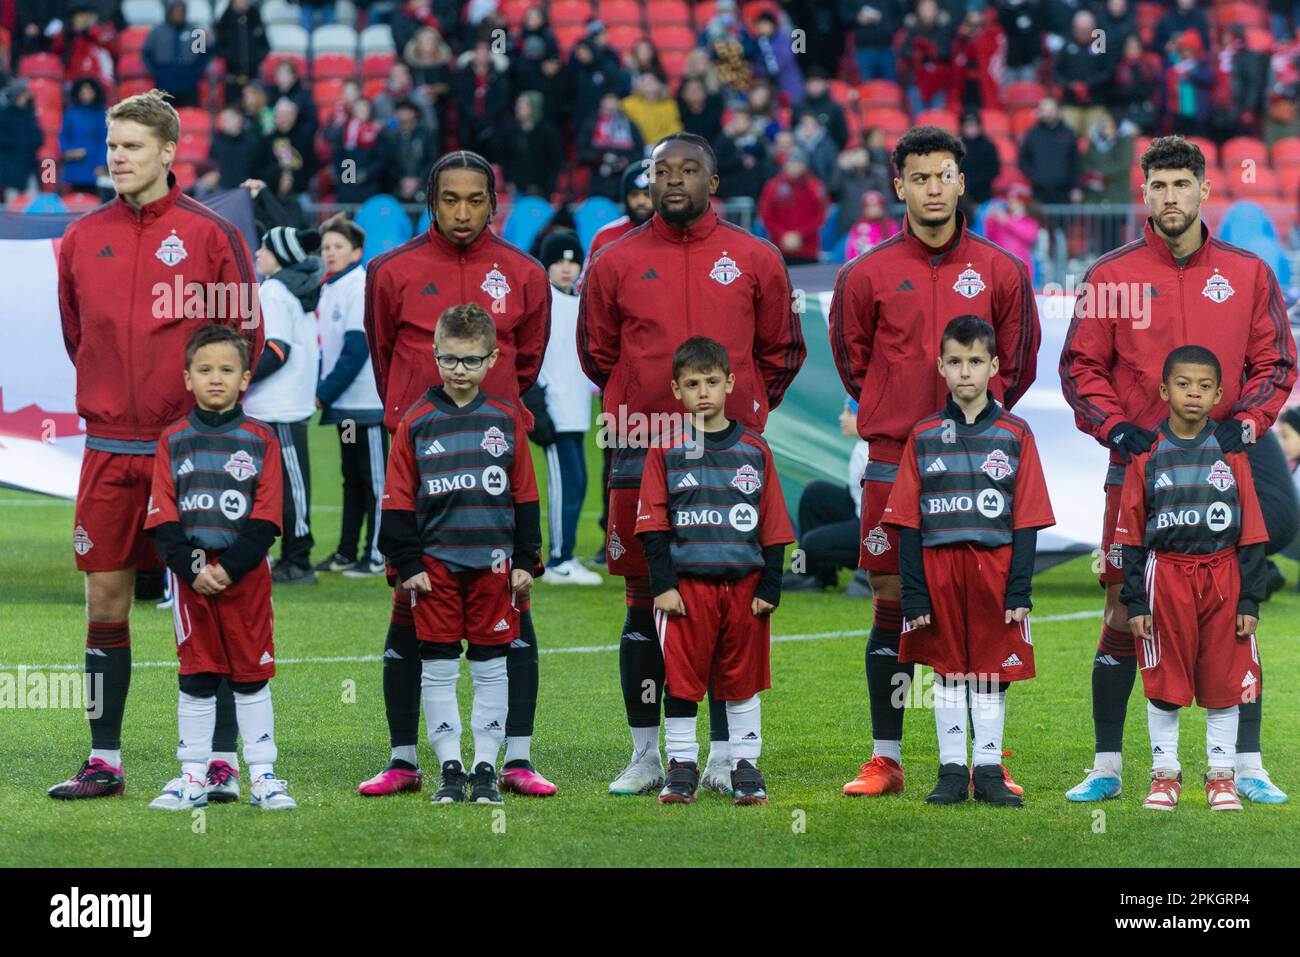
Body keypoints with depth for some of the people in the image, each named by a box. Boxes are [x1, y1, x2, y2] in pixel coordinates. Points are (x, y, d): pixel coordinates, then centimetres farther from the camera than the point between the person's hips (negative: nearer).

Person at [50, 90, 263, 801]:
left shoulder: (209, 234, -3)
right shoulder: (82, 237, 8)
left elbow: (245, 333, 0)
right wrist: (108, 399, 13)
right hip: (109, 449, 4)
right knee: (104, 599, 4)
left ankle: (221, 761, 4)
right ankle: (104, 761, 11)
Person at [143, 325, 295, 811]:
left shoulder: (261, 439, 1)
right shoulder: (173, 440, 5)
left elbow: (266, 520, -4)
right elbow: (163, 519, 0)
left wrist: (230, 568, -14)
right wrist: (191, 570, -12)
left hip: (246, 573, -1)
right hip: (190, 575, 1)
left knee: (251, 675, 3)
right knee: (196, 677, 5)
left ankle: (263, 775, 8)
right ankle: (193, 778, 11)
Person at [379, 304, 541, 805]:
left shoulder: (507, 420, 4)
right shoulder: (416, 422, 2)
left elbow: (525, 496, 8)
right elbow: (399, 501, 3)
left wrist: (525, 560, 4)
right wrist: (407, 565, -2)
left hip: (493, 559, 0)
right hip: (435, 561, 0)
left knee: (491, 666, 4)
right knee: (438, 668, 2)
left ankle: (486, 766, 11)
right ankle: (449, 768, 9)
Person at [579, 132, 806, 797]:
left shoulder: (754, 260, 6)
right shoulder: (616, 264, 6)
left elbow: (780, 353, 15)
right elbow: (597, 355, 16)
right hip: (643, 458, 0)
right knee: (646, 602, 3)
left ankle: (724, 757, 8)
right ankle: (645, 755, 9)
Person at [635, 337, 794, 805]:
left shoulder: (755, 450, 7)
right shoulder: (665, 452, 3)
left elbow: (773, 527, 7)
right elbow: (654, 525, 0)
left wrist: (770, 588, 1)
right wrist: (662, 585, -8)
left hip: (744, 585, 1)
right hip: (686, 584, -1)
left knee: (742, 679, 7)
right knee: (681, 679, 0)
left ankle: (746, 766, 15)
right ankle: (682, 766, 9)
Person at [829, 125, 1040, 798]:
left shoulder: (1000, 272, 5)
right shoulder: (868, 275, 3)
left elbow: (1018, 362, 13)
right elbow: (853, 360, 13)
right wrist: (896, 417, 9)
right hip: (893, 463, 0)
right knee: (892, 607, 1)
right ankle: (885, 760, 6)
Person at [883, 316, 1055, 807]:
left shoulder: (1014, 434, 3)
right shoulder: (924, 435, 5)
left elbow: (1027, 520, 1)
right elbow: (908, 522, 4)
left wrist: (1019, 590, -5)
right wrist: (914, 593, -3)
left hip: (995, 566, -1)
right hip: (939, 567, 1)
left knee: (990, 671, 4)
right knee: (947, 672, 6)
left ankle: (988, 770, 10)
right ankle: (951, 771, 11)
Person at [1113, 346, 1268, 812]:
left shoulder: (1230, 453, 2)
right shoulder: (1146, 455, 1)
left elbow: (1251, 533, 3)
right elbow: (1130, 535, 3)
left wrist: (1250, 599, -2)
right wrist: (1134, 601, -2)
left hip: (1222, 576, 1)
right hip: (1165, 575, -1)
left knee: (1224, 679, 4)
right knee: (1164, 681, 4)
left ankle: (1222, 774, 14)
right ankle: (1165, 773, 14)